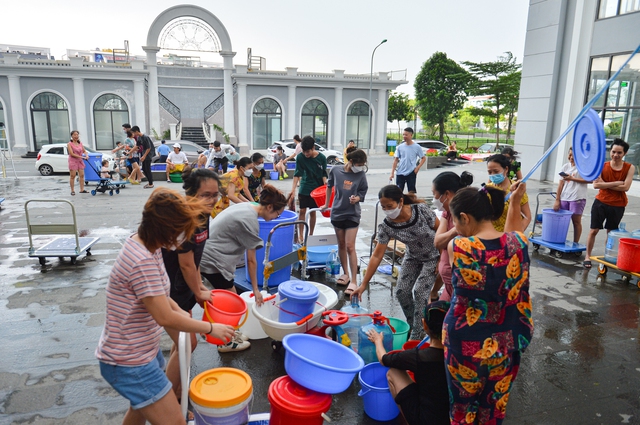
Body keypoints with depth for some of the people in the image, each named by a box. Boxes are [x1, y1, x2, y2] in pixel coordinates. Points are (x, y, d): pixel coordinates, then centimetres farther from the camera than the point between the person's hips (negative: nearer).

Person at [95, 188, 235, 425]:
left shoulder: (145, 246, 0)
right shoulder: (142, 261, -30)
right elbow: (165, 317, -26)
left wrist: (182, 314, 4)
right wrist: (210, 328, -14)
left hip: (141, 350, 10)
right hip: (129, 362, -10)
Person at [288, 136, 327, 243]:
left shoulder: (321, 158, -11)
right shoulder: (300, 157, -11)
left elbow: (323, 173, -1)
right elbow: (297, 174, -11)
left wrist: (325, 182, -21)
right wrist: (293, 189, -19)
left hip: (316, 188, 0)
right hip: (304, 188, 0)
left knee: (313, 212, 7)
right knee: (302, 211, 1)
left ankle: (310, 234, 19)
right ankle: (300, 235, 9)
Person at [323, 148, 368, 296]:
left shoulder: (361, 175, -9)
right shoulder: (335, 170, -6)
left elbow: (362, 194, -2)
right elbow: (329, 186, 11)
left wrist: (356, 198, -24)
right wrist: (326, 204, 19)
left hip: (352, 214, -2)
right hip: (337, 212, 3)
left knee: (350, 247, -7)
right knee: (341, 245, 12)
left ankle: (353, 281, -2)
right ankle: (346, 274, 28)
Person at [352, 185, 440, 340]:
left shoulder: (421, 209, -30)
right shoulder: (386, 226, -22)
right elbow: (377, 256, -20)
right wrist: (363, 285, -23)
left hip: (433, 257, -4)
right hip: (413, 257, 4)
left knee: (420, 291, -13)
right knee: (402, 291, -5)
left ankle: (416, 336, 4)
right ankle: (414, 326, 20)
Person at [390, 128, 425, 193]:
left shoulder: (417, 147, -2)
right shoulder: (400, 147, 3)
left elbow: (423, 158, 7)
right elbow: (396, 160, 4)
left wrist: (418, 167, -7)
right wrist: (392, 173, -3)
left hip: (411, 173, -2)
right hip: (400, 173, 2)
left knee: (411, 192, 2)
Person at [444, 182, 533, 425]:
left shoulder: (456, 247, -23)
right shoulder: (519, 242, -14)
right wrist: (515, 203, 13)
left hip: (465, 342, -3)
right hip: (505, 342, 3)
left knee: (463, 405, 23)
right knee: (494, 405, 27)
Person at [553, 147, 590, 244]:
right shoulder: (566, 166, 11)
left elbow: (590, 180, -11)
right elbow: (561, 183, 9)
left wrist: (572, 178, -13)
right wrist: (557, 200, 5)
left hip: (577, 198, -4)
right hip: (564, 198, 5)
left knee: (576, 221, 2)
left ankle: (575, 244, 9)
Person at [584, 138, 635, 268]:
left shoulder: (630, 168, -4)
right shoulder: (602, 166, -3)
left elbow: (625, 187, -15)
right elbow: (596, 185, -13)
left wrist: (605, 184, -14)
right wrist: (615, 183, -17)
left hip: (618, 206, 0)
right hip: (601, 202, 0)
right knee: (593, 231, 3)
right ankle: (588, 256, 15)